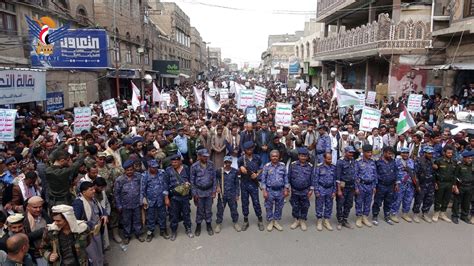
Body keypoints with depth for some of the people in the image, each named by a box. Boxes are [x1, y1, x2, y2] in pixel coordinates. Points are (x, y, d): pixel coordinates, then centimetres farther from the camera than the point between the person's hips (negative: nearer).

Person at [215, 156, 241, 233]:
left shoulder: (235, 171, -5)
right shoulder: (219, 171, -10)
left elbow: (237, 184, 2)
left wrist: (237, 194, 2)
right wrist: (217, 186, -8)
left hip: (232, 195, 1)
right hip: (222, 195, -1)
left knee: (234, 209, 13)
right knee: (220, 210, 9)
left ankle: (236, 223, 32)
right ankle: (218, 224, 26)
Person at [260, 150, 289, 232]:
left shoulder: (283, 166, -1)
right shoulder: (267, 166, -6)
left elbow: (286, 178, 5)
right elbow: (263, 179, -4)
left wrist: (286, 189, 1)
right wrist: (264, 191, -8)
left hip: (280, 190, 2)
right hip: (270, 190, -2)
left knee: (279, 207, 12)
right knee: (269, 207, 8)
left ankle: (276, 222, 28)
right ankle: (270, 222, 25)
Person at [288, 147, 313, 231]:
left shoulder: (310, 166, -4)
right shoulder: (293, 165, -5)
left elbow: (312, 179, 1)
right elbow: (288, 177, 1)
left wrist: (311, 189, -2)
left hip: (305, 191, 0)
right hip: (294, 190, 0)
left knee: (304, 207, 10)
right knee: (295, 206, 12)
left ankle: (303, 221, 27)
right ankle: (296, 220, 29)